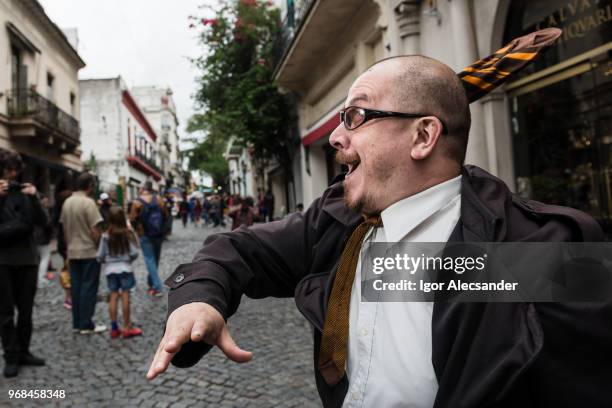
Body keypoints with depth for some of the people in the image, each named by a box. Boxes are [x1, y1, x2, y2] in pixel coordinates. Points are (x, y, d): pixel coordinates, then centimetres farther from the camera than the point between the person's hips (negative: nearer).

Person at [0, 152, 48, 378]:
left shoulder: (24, 192, 7)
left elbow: (42, 222, -1)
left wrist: (33, 198, -13)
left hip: (27, 257, 2)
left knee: (26, 310, 10)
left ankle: (23, 352, 21)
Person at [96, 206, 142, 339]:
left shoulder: (106, 236, -7)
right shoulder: (128, 234, -10)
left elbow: (100, 256, -4)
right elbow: (134, 253, -9)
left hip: (110, 269, 2)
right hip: (125, 268, -1)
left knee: (113, 297, 7)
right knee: (125, 296, 4)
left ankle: (114, 328, 12)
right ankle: (127, 327, 10)